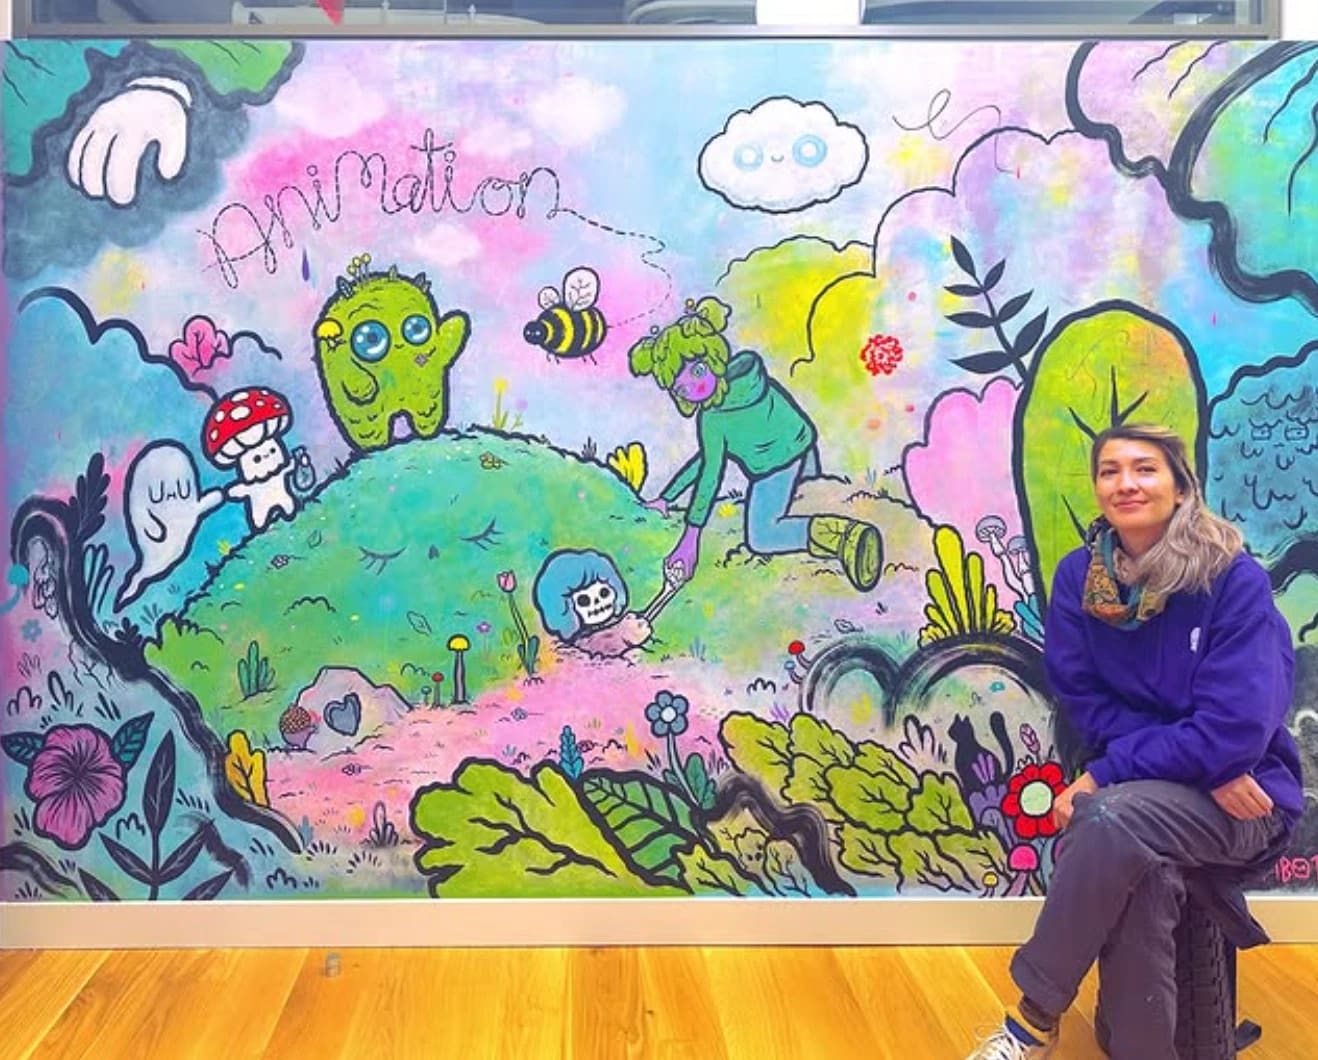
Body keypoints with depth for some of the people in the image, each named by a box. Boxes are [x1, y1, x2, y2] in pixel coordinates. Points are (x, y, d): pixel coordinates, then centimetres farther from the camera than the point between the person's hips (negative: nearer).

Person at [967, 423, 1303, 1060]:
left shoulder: (1234, 579, -13)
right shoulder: (1079, 576, -1)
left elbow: (1236, 728, -19)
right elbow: (1085, 701, -3)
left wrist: (1105, 775, -21)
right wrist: (1208, 769, -16)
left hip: (1246, 798, -3)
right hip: (1141, 790, 3)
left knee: (1112, 818, -33)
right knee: (1139, 875, -32)